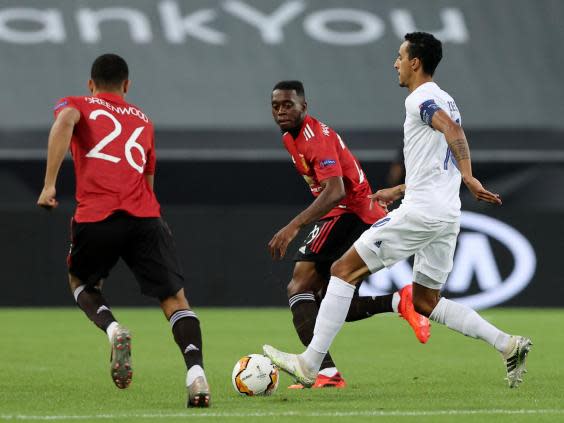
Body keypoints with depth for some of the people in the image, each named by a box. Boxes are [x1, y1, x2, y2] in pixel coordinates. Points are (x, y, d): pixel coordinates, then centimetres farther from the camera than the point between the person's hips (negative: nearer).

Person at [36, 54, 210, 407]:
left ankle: (113, 329, -5)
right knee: (175, 299, 4)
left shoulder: (78, 105, 18)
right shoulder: (143, 120, 29)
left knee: (81, 282, 26)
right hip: (145, 217, 2)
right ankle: (196, 375, -19)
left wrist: (49, 184, -11)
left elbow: (65, 121, -7)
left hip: (96, 218, -2)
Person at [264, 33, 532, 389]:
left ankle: (309, 364, -6)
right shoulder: (445, 100, 21)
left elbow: (452, 130, -28)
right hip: (447, 215, 9)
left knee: (345, 270, -3)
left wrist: (468, 178, -40)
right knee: (425, 301, 17)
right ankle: (508, 345, 4)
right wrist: (400, 190, 34)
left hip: (421, 211, -9)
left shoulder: (420, 98, -8)